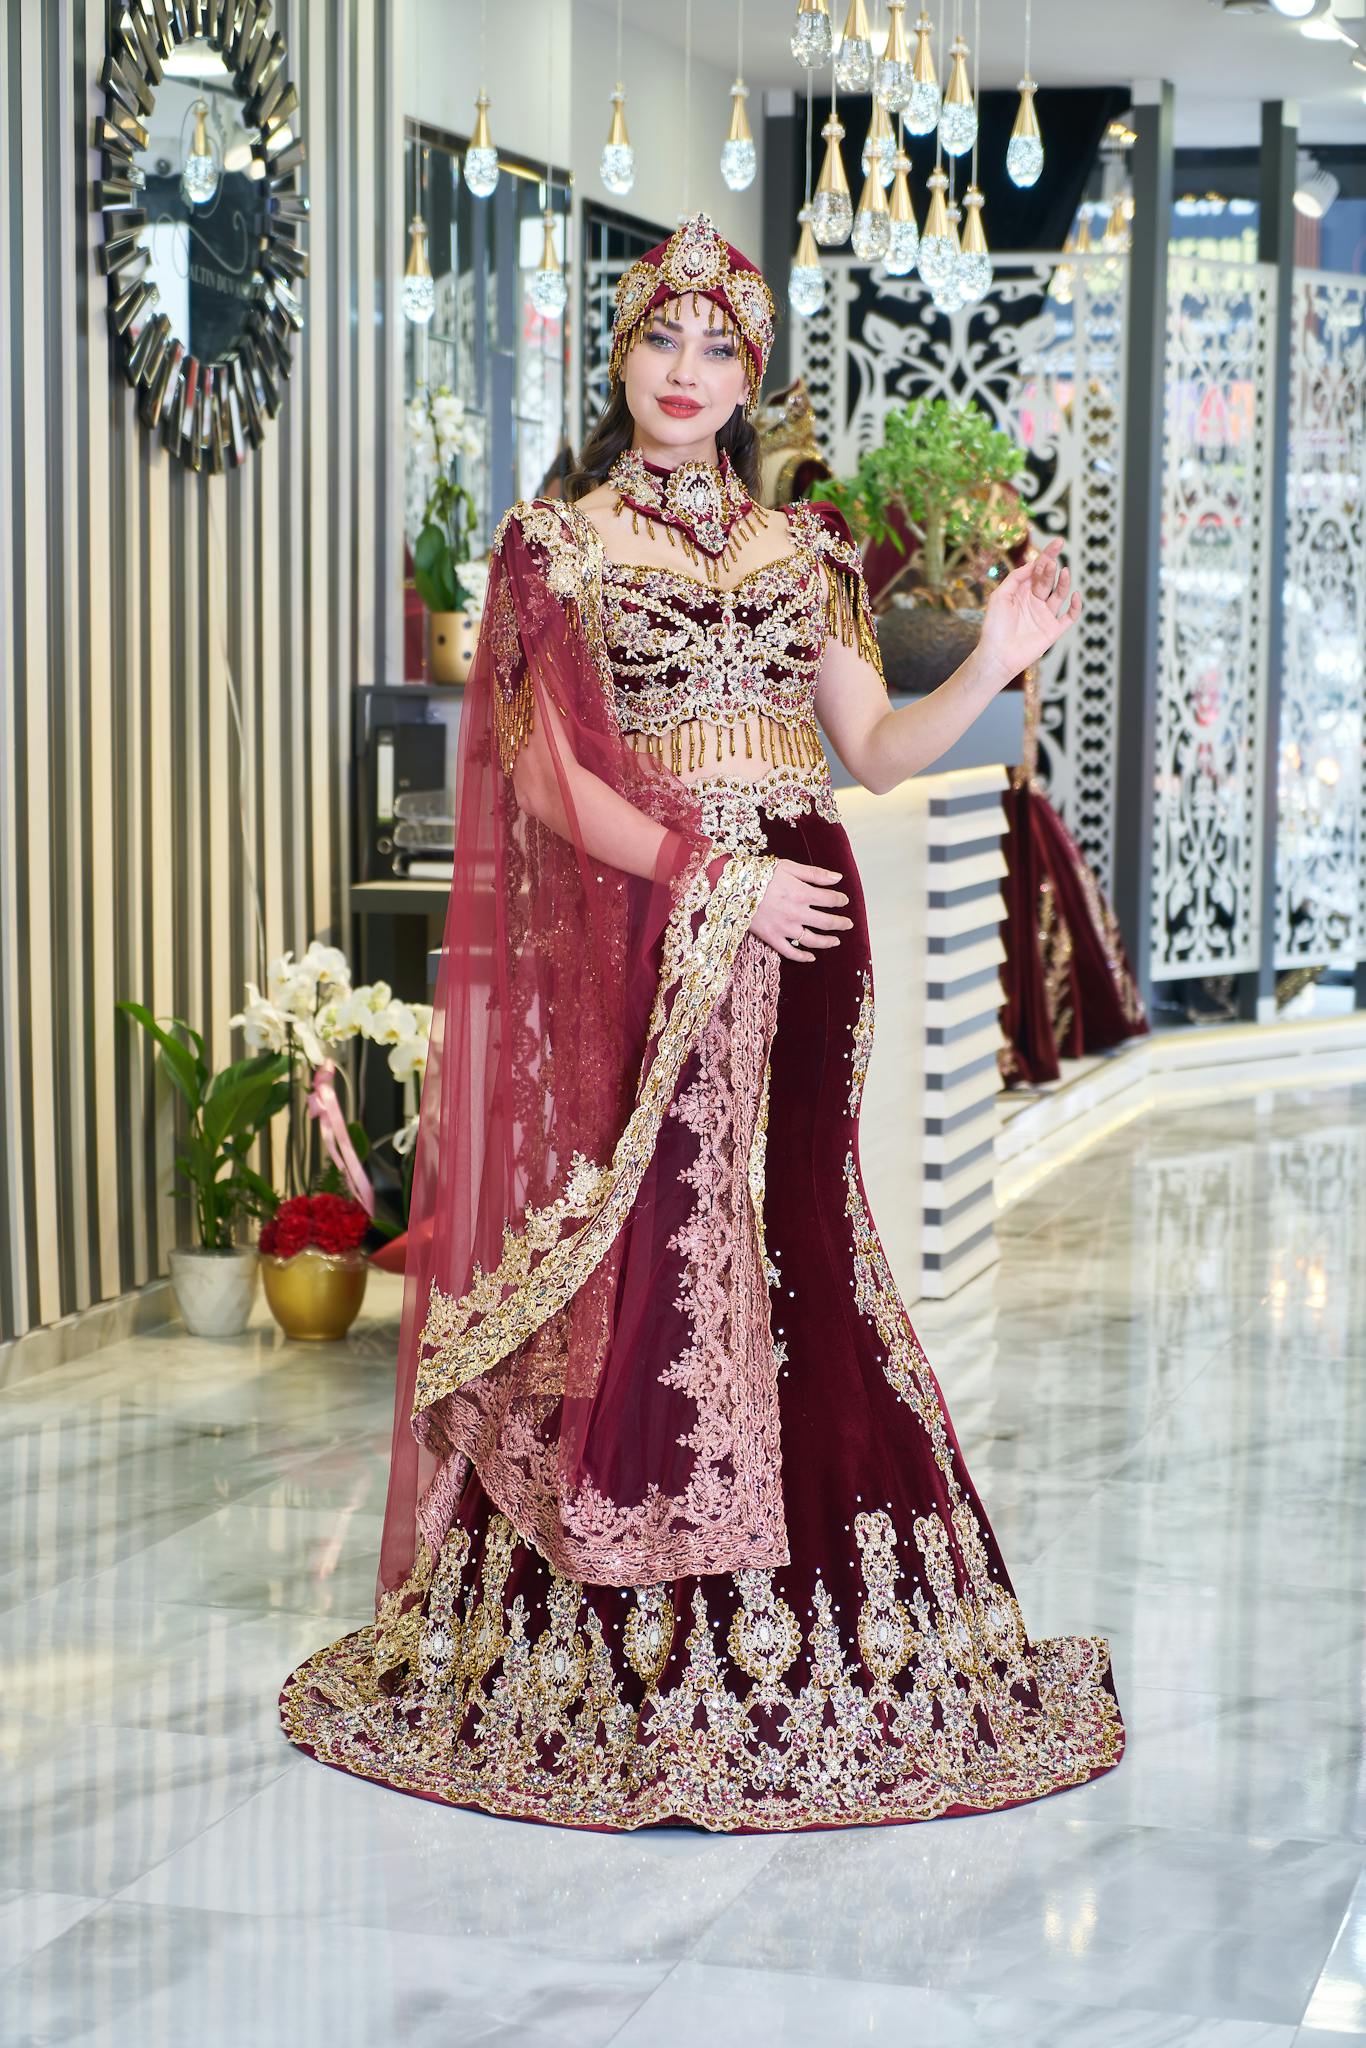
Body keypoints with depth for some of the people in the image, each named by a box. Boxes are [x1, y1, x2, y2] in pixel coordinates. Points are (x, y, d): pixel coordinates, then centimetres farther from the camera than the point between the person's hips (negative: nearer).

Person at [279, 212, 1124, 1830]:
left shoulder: (803, 550, 15)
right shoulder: (556, 544, 3)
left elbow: (876, 749, 10)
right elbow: (554, 774, -5)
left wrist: (994, 667, -6)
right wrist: (712, 875, -14)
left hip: (796, 932, 4)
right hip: (636, 938, -4)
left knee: (790, 1246, 3)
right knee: (656, 1255, -8)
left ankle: (808, 1618, 13)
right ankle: (641, 1655, 1)